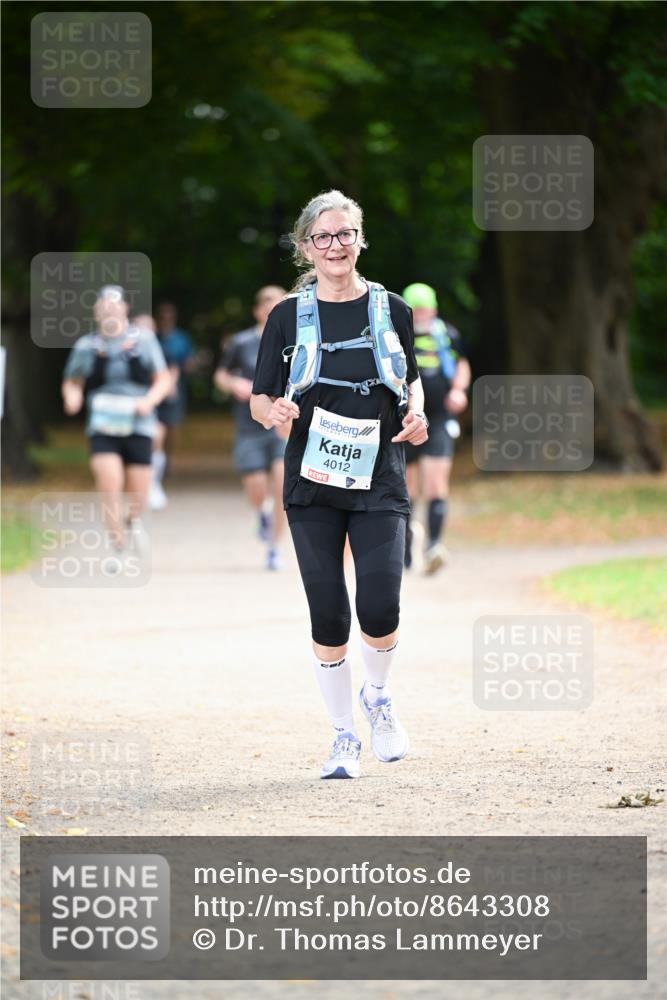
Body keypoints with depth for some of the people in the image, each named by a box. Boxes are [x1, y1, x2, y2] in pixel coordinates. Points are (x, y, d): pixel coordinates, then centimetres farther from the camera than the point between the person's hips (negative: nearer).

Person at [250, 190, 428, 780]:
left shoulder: (390, 310, 6)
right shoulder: (289, 317, 2)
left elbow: (411, 378, 19)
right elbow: (259, 399, 5)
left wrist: (417, 412, -2)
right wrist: (275, 412, -18)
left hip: (380, 485, 0)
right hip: (312, 487, 0)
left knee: (380, 609, -12)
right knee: (328, 616, -1)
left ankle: (378, 696, 19)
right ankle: (344, 736, 14)